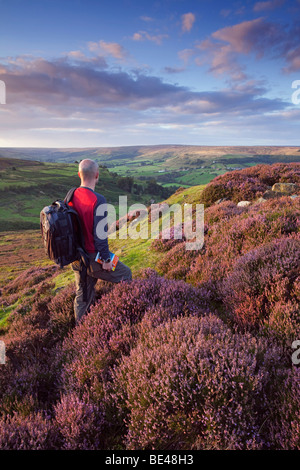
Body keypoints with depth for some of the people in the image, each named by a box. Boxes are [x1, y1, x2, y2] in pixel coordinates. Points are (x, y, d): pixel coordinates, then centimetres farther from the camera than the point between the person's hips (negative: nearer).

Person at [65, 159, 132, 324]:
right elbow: (100, 234, -23)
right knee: (125, 274, 17)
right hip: (93, 257, -7)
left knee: (82, 294, 21)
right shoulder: (98, 201, -23)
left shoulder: (70, 196, -1)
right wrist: (106, 259, -11)